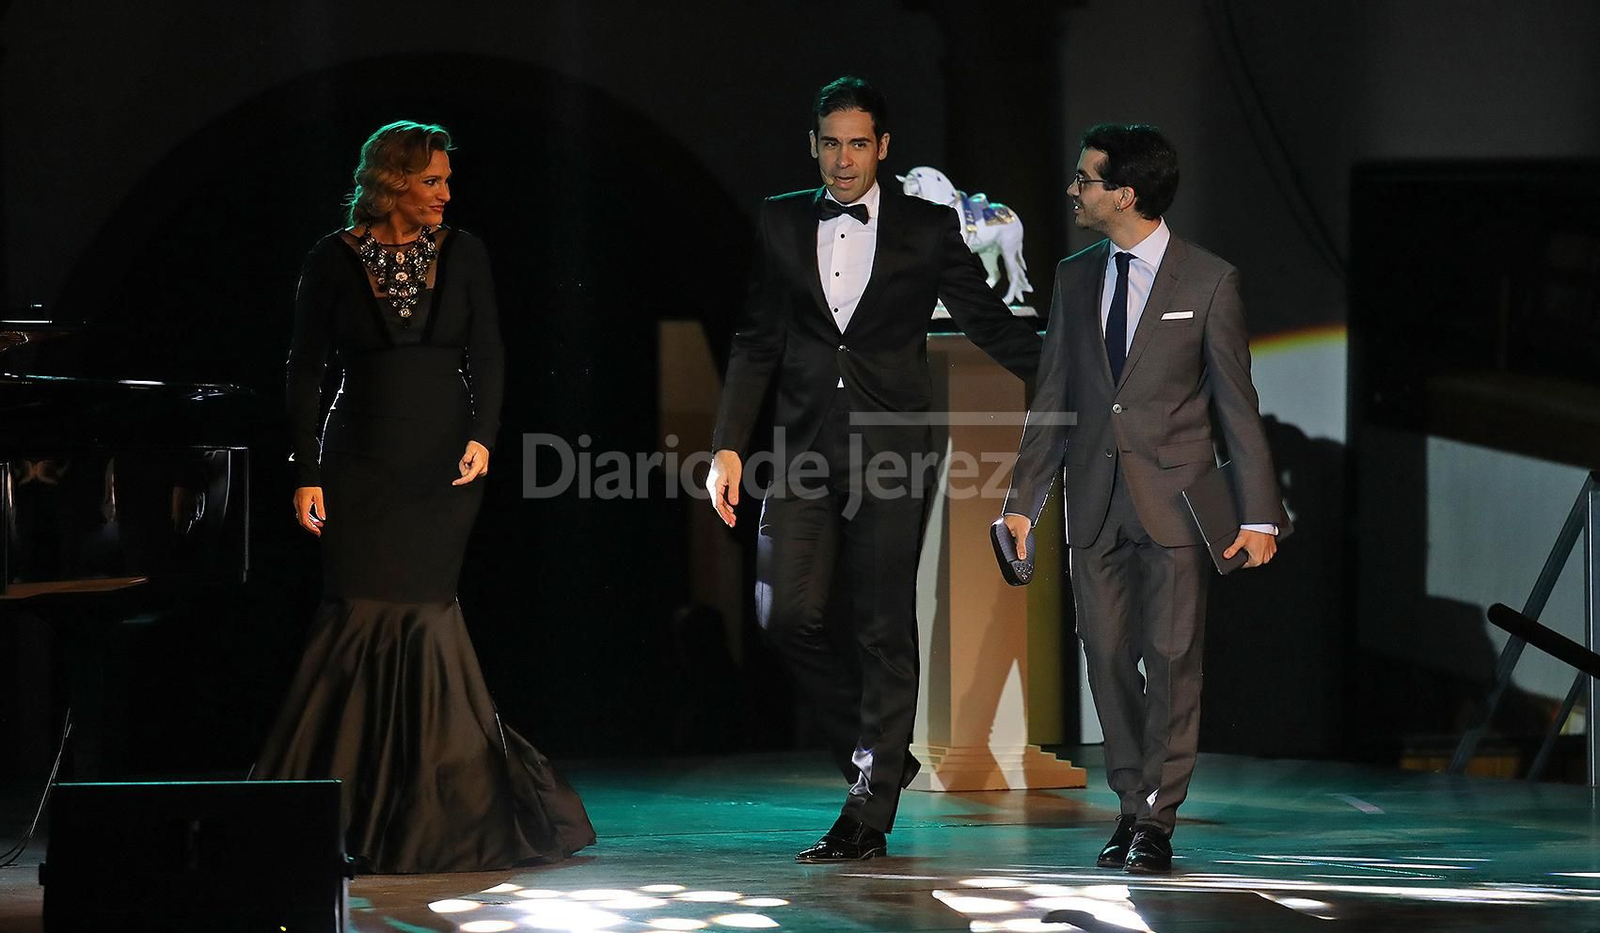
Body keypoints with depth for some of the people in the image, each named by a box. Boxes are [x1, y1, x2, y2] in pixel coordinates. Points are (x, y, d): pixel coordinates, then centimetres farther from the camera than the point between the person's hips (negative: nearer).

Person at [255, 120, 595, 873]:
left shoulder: (460, 254, 5)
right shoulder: (335, 260, -1)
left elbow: (485, 357, 4)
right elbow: (305, 373, 0)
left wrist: (482, 437, -11)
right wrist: (306, 474, -5)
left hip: (442, 465, 1)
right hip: (363, 464, -1)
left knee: (424, 609, -3)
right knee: (362, 611, -7)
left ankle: (436, 817, 7)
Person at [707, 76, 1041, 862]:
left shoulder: (928, 230, 3)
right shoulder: (781, 224, 10)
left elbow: (988, 323, 7)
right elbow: (757, 343, 11)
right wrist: (729, 445, 5)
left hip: (890, 452, -3)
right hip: (807, 449, 3)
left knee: (883, 632, -2)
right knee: (786, 612, -8)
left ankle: (869, 812, 4)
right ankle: (879, 754, 13)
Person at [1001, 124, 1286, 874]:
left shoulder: (1209, 281, -3)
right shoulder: (1075, 277, 9)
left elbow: (1238, 403, -3)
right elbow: (1053, 397, 13)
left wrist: (1259, 515, -7)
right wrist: (1023, 500, 8)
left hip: (1175, 497, -4)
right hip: (1096, 501, 4)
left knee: (1172, 659, -3)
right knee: (1108, 657, 4)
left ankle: (1158, 820, 2)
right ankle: (1133, 806, 15)